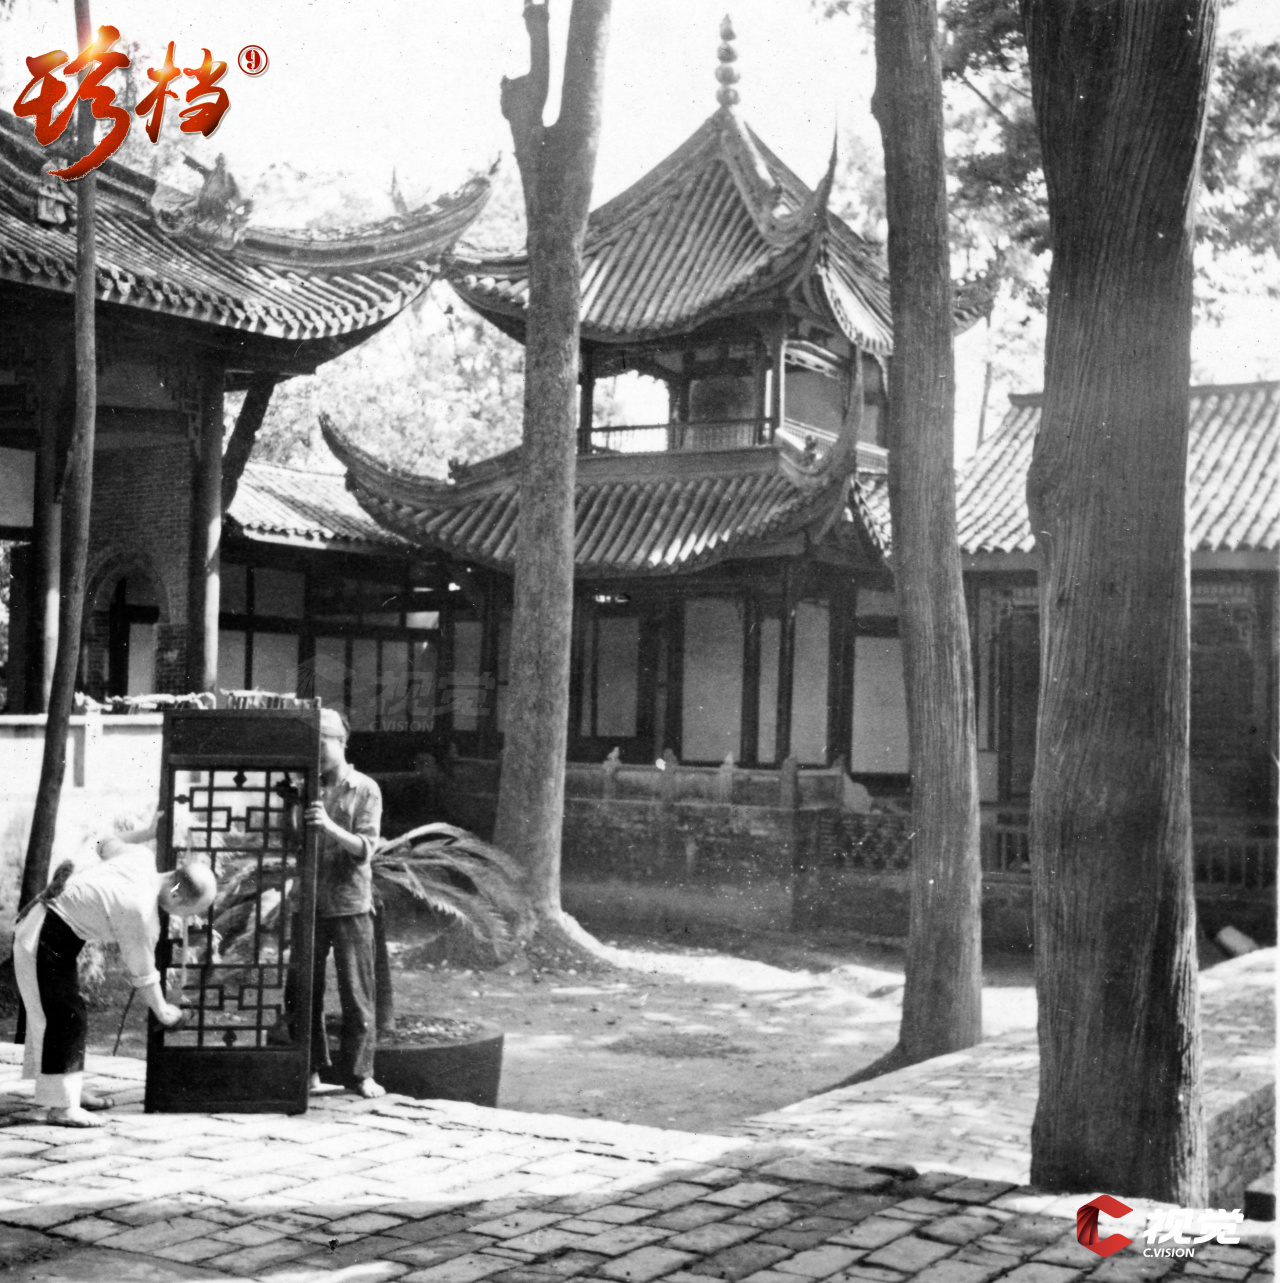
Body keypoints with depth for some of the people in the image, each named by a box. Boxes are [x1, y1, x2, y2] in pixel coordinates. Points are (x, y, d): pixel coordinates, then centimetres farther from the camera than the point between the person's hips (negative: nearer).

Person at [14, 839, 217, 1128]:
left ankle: (64, 1092, 21)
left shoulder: (142, 856, -7)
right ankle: (62, 1107, -9)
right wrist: (163, 1011, 2)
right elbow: (143, 974, -13)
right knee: (65, 1018, -11)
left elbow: (109, 845, 16)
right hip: (45, 938, -10)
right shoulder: (141, 914, -27)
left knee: (52, 1014, 14)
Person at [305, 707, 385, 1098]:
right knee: (305, 990, 4)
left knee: (357, 993, 1)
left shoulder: (365, 790, 1)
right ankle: (311, 1069, 15)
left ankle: (360, 1073, 8)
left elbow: (366, 848, -8)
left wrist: (330, 827, -22)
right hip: (310, 901, 3)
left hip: (350, 904, -3)